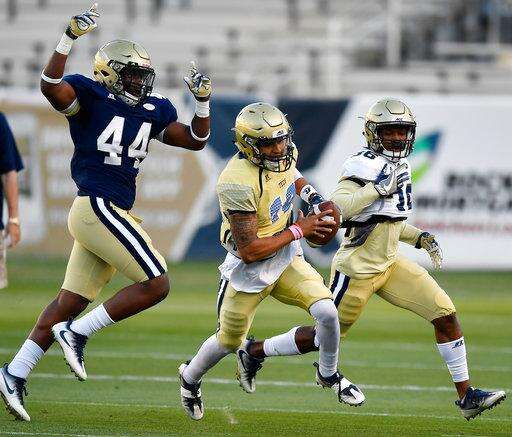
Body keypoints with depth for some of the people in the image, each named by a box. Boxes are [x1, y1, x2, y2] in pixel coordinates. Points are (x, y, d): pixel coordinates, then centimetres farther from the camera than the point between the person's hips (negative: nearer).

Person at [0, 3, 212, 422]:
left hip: (110, 214, 8)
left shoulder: (152, 111, 16)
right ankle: (77, 334, -6)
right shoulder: (89, 97, -5)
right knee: (156, 284, -11)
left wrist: (203, 101, 7)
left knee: (71, 301, 8)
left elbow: (195, 140, 22)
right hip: (97, 208, -8)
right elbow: (51, 86, -24)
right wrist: (69, 39, -31)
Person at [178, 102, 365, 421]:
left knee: (327, 312, -14)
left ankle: (329, 374, 15)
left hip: (285, 259, 5)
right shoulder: (238, 183, -34)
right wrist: (299, 230, -24)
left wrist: (312, 195, -2)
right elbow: (249, 250, -31)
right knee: (229, 342, 15)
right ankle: (190, 378, 46)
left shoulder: (285, 152, -11)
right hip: (249, 268, -5)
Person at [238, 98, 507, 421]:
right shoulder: (365, 165, -18)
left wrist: (419, 237, 9)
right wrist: (378, 188, -32)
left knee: (446, 315, -3)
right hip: (358, 269, -8)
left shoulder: (398, 165, 10)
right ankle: (254, 350, 28)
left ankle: (466, 396, 3)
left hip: (389, 263, 8)